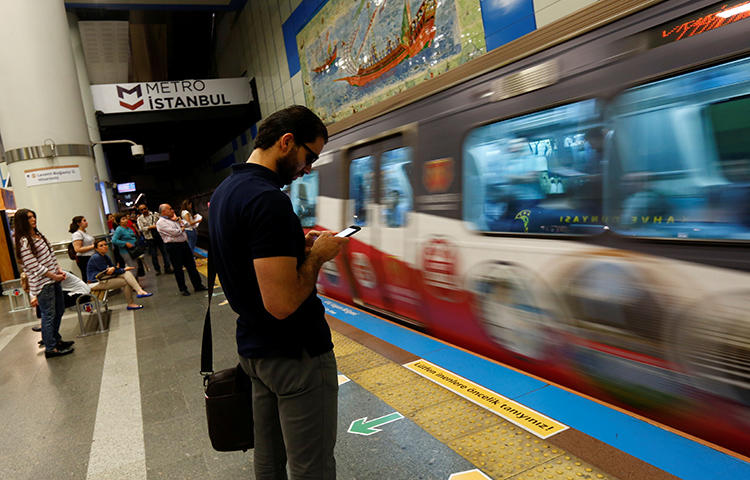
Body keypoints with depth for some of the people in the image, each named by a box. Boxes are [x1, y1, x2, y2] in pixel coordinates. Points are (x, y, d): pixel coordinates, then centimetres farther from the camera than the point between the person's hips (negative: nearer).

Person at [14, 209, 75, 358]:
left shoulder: (39, 235, 12)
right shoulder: (24, 242, -16)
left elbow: (51, 254, 15)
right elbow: (34, 266, -19)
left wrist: (59, 270, 3)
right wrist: (54, 276, -14)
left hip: (53, 280, 9)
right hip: (42, 284, -9)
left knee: (59, 310, 19)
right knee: (49, 315, -3)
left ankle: (56, 339, 35)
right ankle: (50, 349, 7)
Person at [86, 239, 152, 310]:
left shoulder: (105, 256, 12)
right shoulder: (96, 257, -17)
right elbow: (106, 272, -17)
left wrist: (113, 268, -14)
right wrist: (124, 270, -12)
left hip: (104, 278, 8)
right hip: (96, 283, -8)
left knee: (127, 273, -12)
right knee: (126, 282, -17)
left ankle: (140, 291, -25)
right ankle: (130, 304, -8)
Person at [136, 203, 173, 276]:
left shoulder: (154, 214, 6)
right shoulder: (140, 219, 3)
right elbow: (141, 229, -10)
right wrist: (151, 227, -17)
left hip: (159, 236, 0)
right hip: (150, 238, 0)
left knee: (164, 251, 0)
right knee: (153, 255, 6)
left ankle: (167, 268, 9)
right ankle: (157, 270, 18)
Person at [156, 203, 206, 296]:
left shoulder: (172, 219, 16)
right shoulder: (160, 222, -9)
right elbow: (174, 232, -18)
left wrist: (177, 219, 1)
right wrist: (182, 229, 0)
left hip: (184, 243, 8)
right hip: (173, 247, -7)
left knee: (191, 265, 10)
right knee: (178, 269, 3)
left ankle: (198, 285, 17)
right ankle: (183, 289, 13)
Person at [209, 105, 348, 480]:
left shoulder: (224, 192, 8)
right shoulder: (268, 200, -24)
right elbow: (282, 303, -28)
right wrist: (317, 255, -14)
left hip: (253, 348, 10)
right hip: (295, 354, -10)